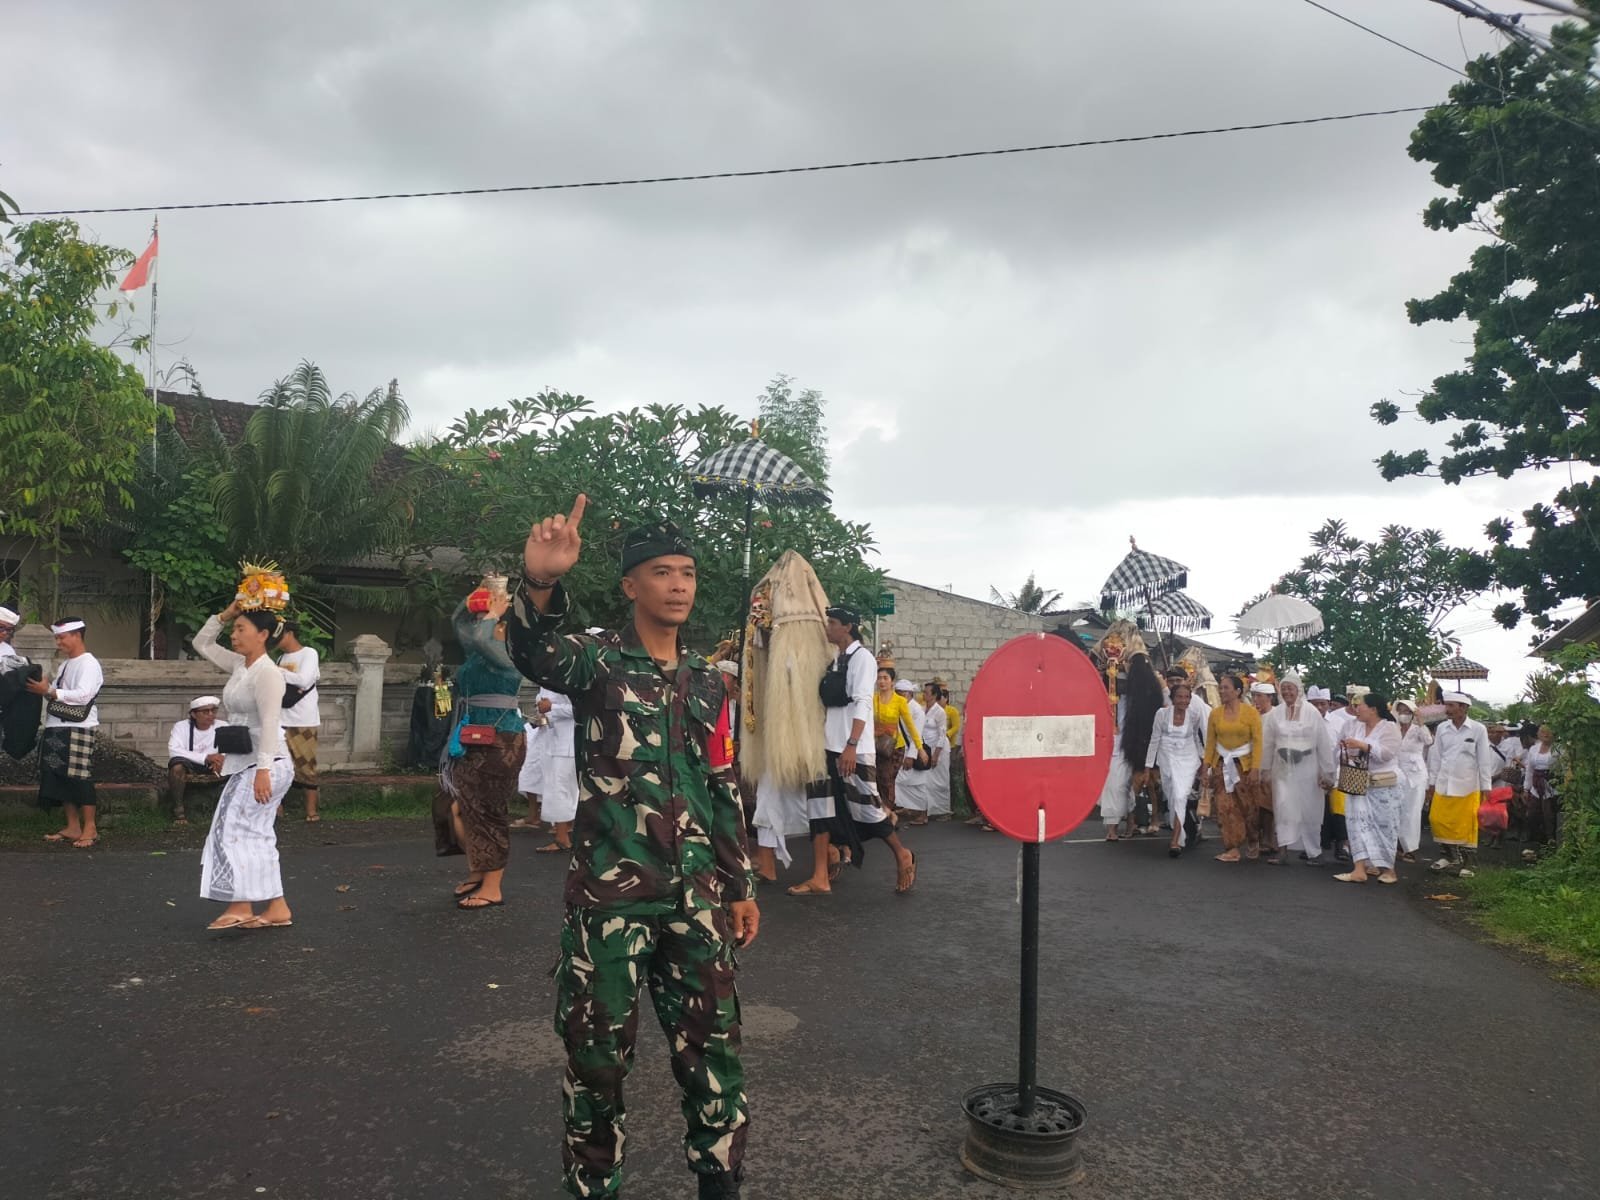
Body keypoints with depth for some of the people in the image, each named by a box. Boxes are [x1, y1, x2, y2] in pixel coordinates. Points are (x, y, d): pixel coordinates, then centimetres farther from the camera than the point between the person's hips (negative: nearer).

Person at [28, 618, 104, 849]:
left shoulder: (89, 664, -9)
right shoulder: (66, 665, 19)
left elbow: (83, 695, -19)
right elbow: (58, 693, 16)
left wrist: (48, 691, -18)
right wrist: (42, 687, -2)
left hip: (78, 730, -9)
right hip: (57, 729, 9)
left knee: (80, 779, -6)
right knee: (60, 779, 10)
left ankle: (90, 828, 1)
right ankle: (73, 827, 17)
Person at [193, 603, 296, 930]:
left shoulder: (267, 672, -16)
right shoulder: (238, 665, 11)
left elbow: (270, 724, -23)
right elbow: (202, 643, 24)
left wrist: (263, 770, -28)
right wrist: (226, 614, 10)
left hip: (265, 764, -10)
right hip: (244, 763, 10)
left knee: (236, 830, -9)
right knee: (255, 836, 9)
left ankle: (241, 906, -1)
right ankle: (277, 909, 13)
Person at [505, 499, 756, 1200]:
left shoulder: (706, 683, 11)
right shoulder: (598, 660, -4)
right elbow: (538, 656, -28)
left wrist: (740, 886, 13)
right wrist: (540, 585, -49)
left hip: (696, 897, 4)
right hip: (608, 893, -4)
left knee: (712, 1049, 10)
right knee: (599, 1053, 8)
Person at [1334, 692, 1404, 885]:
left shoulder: (1390, 728, -7)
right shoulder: (1355, 726, 10)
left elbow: (1386, 753, -20)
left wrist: (1362, 745, -25)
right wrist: (1346, 748, -7)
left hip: (1383, 786, -5)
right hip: (1359, 784, 5)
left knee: (1384, 826, 3)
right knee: (1359, 823, -4)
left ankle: (1387, 868, 17)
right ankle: (1359, 869, -6)